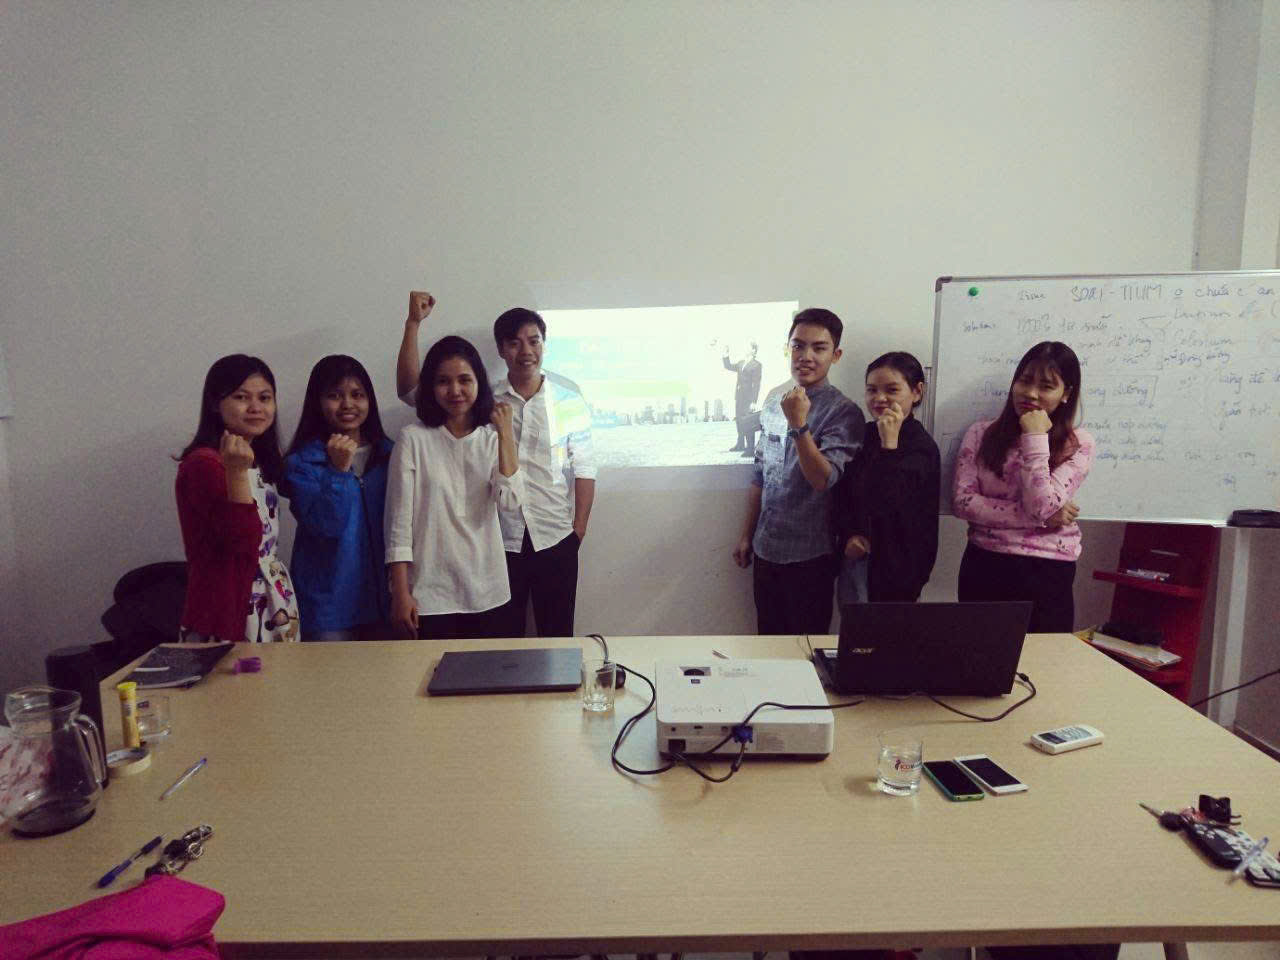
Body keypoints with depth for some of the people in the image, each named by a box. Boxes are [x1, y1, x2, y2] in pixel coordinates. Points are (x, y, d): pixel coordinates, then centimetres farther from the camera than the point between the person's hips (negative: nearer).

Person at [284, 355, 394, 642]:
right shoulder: (301, 462, -7)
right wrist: (338, 470, -27)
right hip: (329, 601, -4)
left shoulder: (387, 454, 5)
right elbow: (322, 525, -18)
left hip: (381, 594, 4)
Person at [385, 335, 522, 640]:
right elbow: (398, 522, -6)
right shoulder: (413, 439, -6)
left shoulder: (492, 438, 5)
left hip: (488, 592, 3)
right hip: (431, 594, -3)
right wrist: (400, 593, -8)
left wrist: (506, 435, -13)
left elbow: (510, 500, -10)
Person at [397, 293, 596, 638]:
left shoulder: (569, 397, -2)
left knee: (557, 637, 11)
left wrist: (579, 529, -1)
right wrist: (413, 324, -12)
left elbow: (583, 467, 1)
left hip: (556, 541, 0)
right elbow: (410, 389, -5)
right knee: (502, 640, 12)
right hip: (499, 542, 1)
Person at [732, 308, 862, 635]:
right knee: (769, 639, 17)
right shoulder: (774, 401, 6)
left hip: (809, 555, -5)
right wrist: (747, 535, 13)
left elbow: (823, 479, -24)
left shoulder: (843, 412, -12)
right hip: (766, 548, 5)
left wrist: (799, 424, -33)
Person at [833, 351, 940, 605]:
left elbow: (893, 505, -25)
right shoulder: (866, 435, 5)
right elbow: (842, 495, 9)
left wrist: (889, 444, -25)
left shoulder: (922, 448, -13)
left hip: (893, 567, -6)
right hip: (854, 560, 6)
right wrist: (848, 536, -7)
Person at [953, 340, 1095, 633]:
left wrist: (1035, 439, -13)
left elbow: (1042, 507, -15)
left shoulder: (1078, 444, -2)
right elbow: (962, 502, -8)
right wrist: (1040, 518, -12)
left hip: (1047, 574, -1)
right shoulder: (982, 433, 3)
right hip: (984, 567, 1)